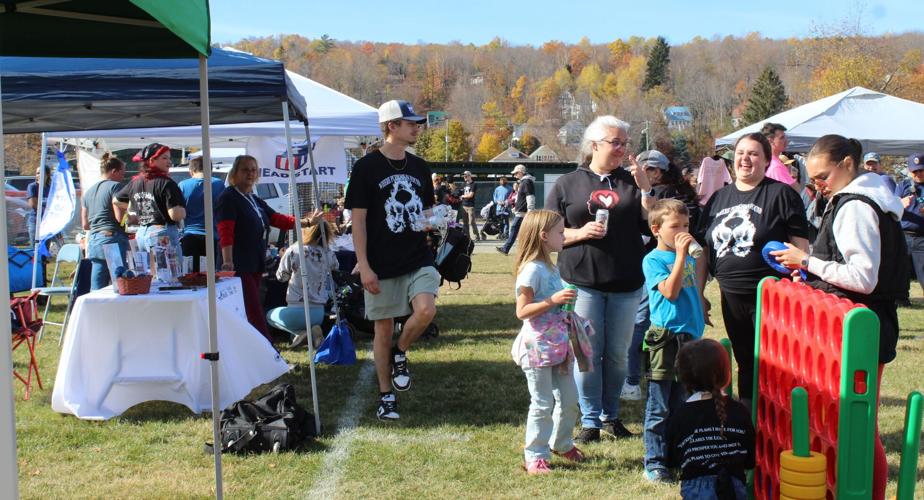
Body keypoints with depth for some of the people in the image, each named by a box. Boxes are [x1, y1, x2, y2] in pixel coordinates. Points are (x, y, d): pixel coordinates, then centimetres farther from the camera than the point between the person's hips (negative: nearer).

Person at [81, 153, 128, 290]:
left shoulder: (88, 191, 20)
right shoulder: (115, 186, -2)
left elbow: (85, 225, 21)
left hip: (93, 241, 7)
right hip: (113, 238, -7)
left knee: (96, 290, 6)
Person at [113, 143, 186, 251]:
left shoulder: (134, 183, 11)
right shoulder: (166, 183, -12)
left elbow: (116, 201, 27)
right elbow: (176, 215, -19)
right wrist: (183, 210, 2)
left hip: (140, 234, 8)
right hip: (163, 235, -8)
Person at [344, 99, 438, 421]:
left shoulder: (418, 167, 10)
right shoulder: (367, 167, -6)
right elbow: (358, 219, -7)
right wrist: (364, 266, -11)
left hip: (418, 258, 4)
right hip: (382, 264, -3)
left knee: (426, 309, -21)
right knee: (383, 329, 5)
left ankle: (400, 353, 8)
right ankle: (386, 396, 21)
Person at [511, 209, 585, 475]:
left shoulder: (551, 268, 12)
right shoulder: (532, 270, -17)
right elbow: (522, 311, -20)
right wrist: (553, 300, -25)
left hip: (558, 344, 9)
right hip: (537, 347, -9)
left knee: (569, 399, 15)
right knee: (542, 404, -1)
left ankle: (561, 443, 35)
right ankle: (535, 456, 10)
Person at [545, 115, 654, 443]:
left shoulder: (631, 181, 8)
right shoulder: (567, 184, 3)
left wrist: (645, 188, -8)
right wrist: (580, 233, -13)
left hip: (626, 284, 2)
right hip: (583, 282, -2)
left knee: (618, 354, 10)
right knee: (588, 354, 1)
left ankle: (610, 416, 24)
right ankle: (590, 421, 10)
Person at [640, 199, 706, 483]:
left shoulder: (689, 257, 12)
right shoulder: (653, 260, -8)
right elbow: (669, 291, -21)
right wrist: (680, 254, -21)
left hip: (689, 335, 6)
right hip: (665, 337, -6)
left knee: (680, 404, 15)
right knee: (659, 407, 0)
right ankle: (654, 462, 7)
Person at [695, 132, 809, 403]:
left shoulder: (782, 194, -4)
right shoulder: (719, 198, 12)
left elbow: (801, 247, -8)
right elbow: (703, 249, 14)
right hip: (731, 297, 5)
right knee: (745, 365, 16)